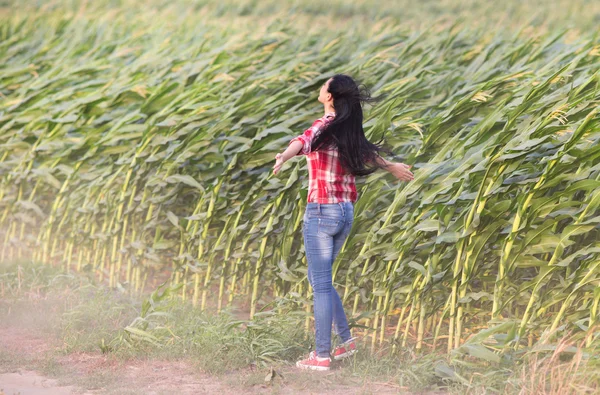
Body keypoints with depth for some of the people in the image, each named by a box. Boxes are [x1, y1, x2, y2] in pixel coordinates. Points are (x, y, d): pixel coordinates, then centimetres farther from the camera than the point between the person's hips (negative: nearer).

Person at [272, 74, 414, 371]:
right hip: (346, 212, 7)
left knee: (321, 285, -3)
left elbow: (302, 142, -36)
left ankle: (321, 355, 0)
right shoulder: (348, 130, 10)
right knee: (318, 279, 19)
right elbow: (365, 152, 31)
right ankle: (346, 339, 19)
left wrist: (283, 157, -57)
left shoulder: (324, 128, -12)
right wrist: (391, 167, 52)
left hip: (321, 212, -7)